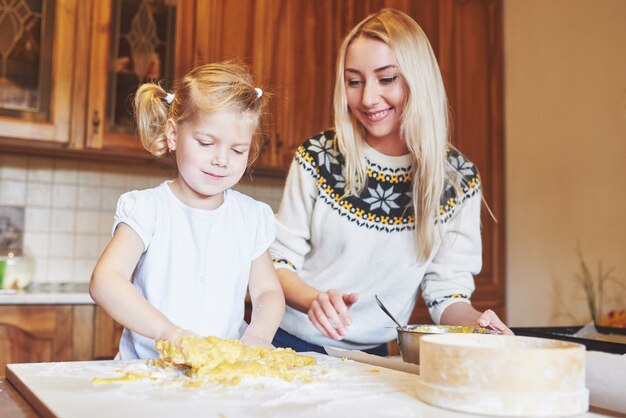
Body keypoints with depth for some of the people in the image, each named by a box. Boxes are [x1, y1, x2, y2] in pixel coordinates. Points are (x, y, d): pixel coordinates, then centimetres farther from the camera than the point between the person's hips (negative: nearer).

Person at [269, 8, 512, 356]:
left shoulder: (458, 181, -3)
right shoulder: (317, 158, -6)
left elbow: (447, 291, 1)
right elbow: (279, 262, -2)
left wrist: (477, 322, -20)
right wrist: (314, 299, -22)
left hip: (370, 354, 2)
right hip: (291, 342, -1)